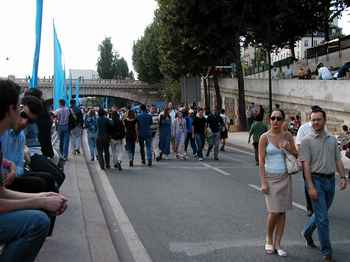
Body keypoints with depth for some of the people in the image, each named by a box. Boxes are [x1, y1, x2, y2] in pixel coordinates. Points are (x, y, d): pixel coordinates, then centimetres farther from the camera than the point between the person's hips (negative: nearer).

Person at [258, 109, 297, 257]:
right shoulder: (265, 137, -6)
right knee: (274, 211, -8)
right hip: (270, 177, -4)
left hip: (285, 177, 4)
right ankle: (269, 240, 18)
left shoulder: (287, 136, 4)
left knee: (282, 212, 5)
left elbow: (296, 155, 11)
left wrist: (289, 148, -10)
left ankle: (277, 244, 16)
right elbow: (261, 161, -8)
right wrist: (263, 182, -13)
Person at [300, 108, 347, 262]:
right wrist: (310, 186, -19)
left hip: (330, 180, 5)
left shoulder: (332, 140, 11)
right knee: (323, 218, -6)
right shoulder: (307, 141, -6)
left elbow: (338, 160, 11)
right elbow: (306, 165, -12)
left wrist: (343, 177, -4)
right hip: (316, 180, -5)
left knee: (321, 213, 18)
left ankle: (307, 232, 44)